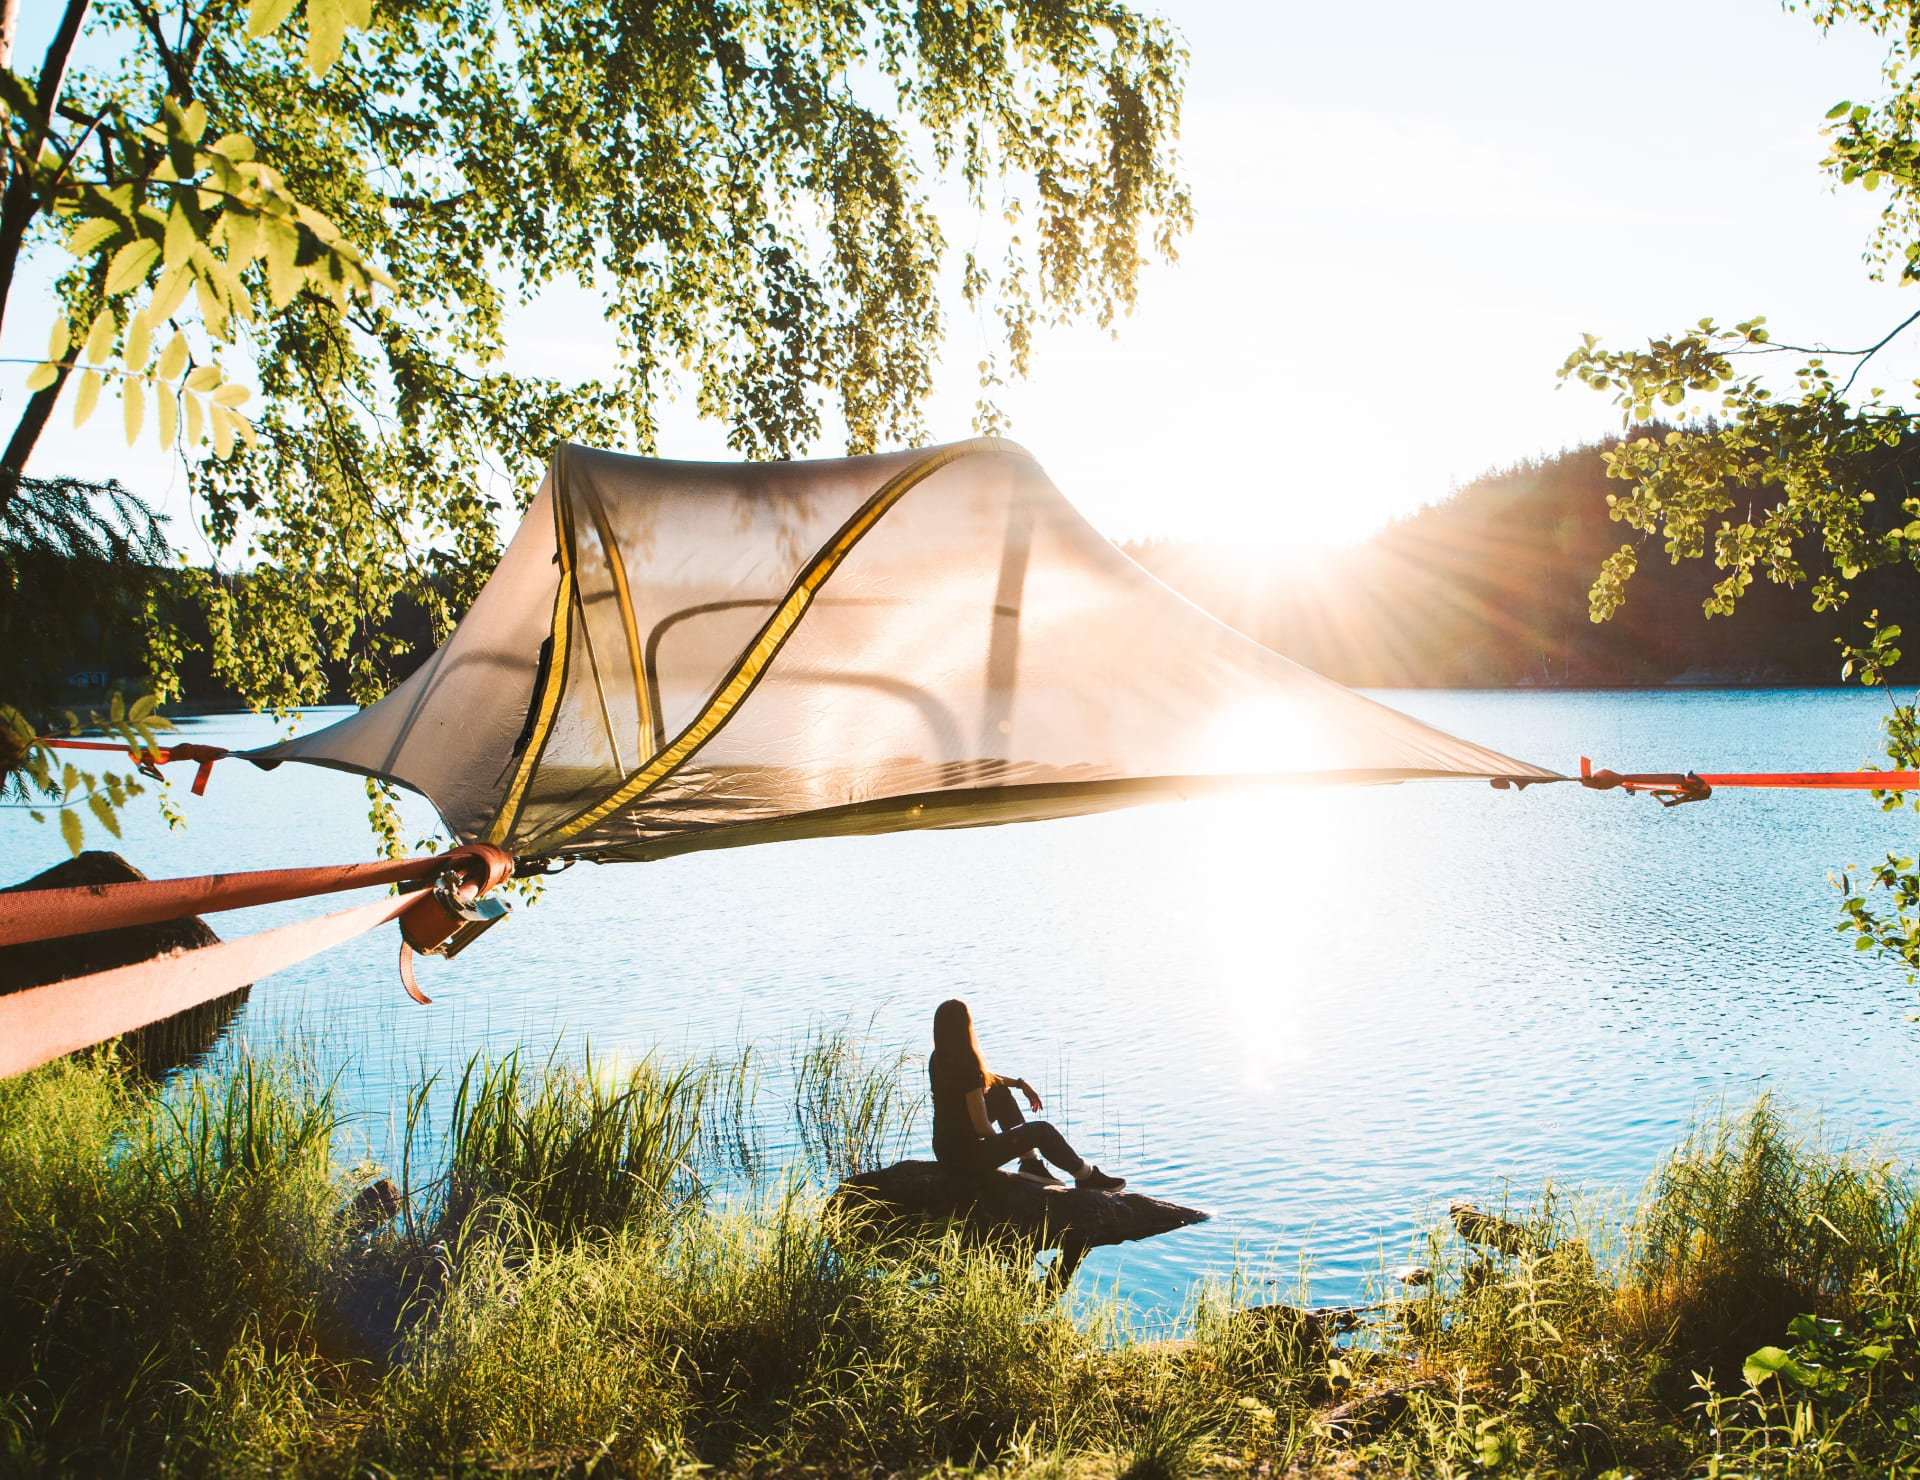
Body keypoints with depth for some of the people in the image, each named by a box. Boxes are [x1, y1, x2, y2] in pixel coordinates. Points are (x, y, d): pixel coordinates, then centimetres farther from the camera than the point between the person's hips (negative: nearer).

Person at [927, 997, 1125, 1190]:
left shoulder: (937, 1060, 0)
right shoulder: (966, 1067, -26)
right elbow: (982, 1127, -22)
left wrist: (1020, 1083, 18)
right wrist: (1001, 1142, -1)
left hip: (943, 1150, 9)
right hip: (967, 1157, -8)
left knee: (1000, 1093, 22)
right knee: (1041, 1130, 3)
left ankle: (1031, 1163, 26)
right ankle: (1086, 1174, 26)